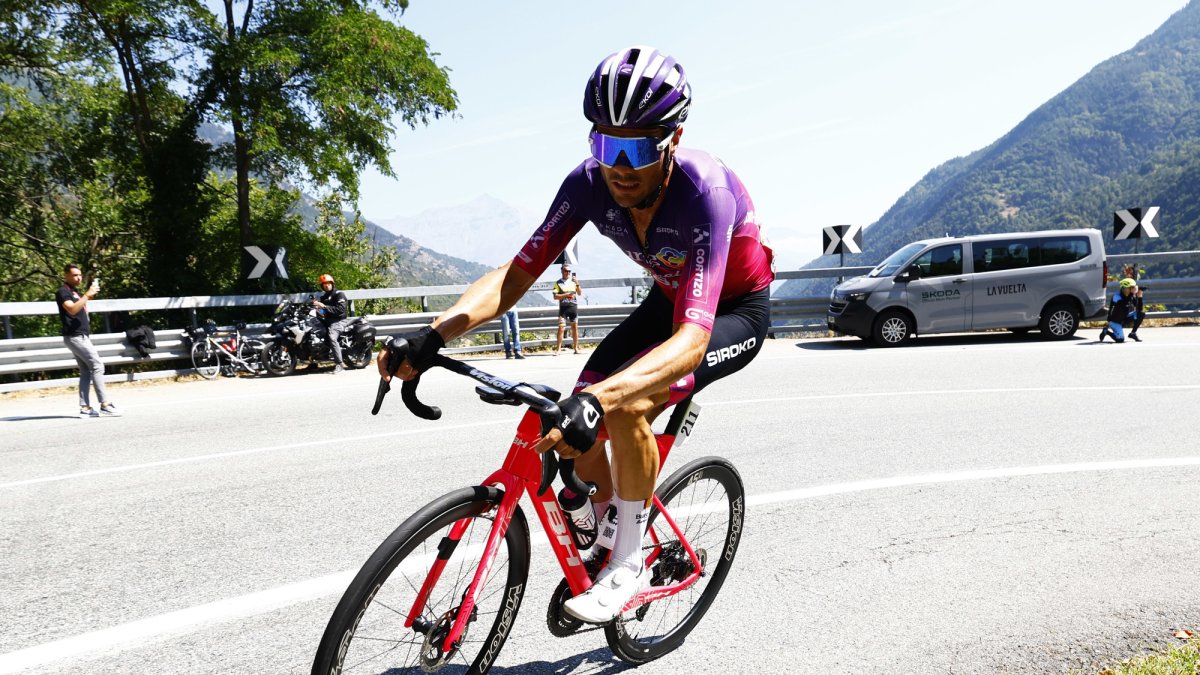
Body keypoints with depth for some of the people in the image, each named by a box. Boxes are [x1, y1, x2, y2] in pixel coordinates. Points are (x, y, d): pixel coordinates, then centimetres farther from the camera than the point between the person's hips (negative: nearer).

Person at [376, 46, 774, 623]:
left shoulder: (705, 191, -37)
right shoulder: (589, 183, -22)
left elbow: (693, 338, -47)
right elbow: (517, 273, -23)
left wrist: (597, 399, -63)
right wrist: (432, 335, -39)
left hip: (736, 311, -5)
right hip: (670, 299, 6)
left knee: (625, 407, -31)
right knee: (574, 429, -10)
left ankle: (629, 564, -9)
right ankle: (608, 518, 21)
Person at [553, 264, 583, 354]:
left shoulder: (573, 281, 10)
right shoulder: (558, 283, 3)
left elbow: (580, 293, 5)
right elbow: (555, 296, -4)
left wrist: (577, 284, -9)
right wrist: (566, 295, -12)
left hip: (573, 306, 2)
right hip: (563, 307, -2)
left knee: (575, 327, 6)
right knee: (561, 327, -9)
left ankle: (576, 347, 12)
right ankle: (558, 348, -6)